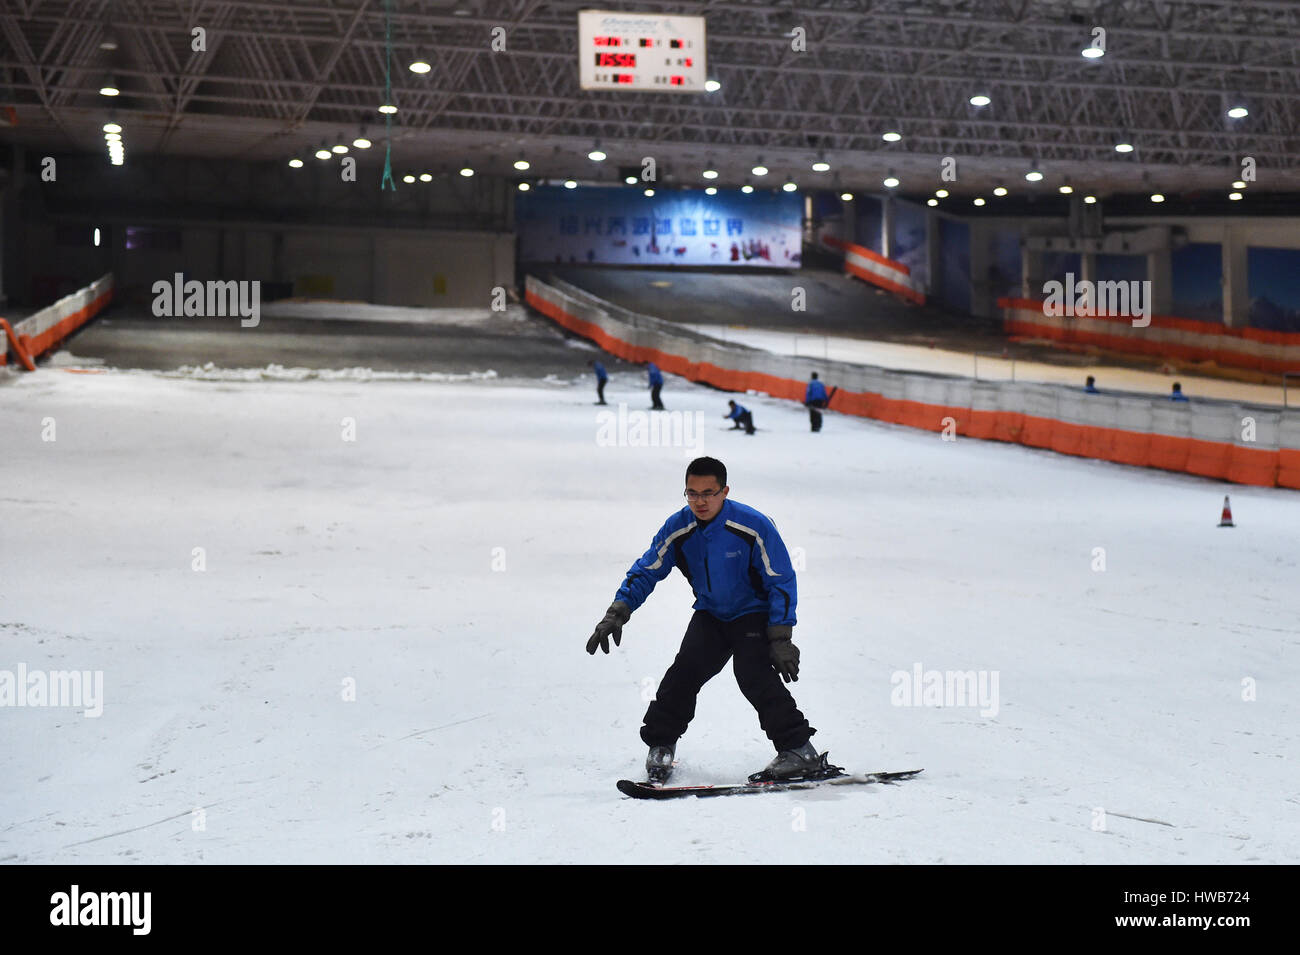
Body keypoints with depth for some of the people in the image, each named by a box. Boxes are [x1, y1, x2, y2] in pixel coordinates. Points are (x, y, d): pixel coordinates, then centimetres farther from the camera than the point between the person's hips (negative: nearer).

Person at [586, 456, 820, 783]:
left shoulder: (754, 526, -24)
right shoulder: (678, 529, -13)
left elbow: (781, 582, -17)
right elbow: (646, 571, -5)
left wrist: (781, 639, -20)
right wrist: (616, 614, -18)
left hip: (753, 613, -4)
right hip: (710, 614, 4)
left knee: (754, 675, -23)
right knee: (685, 671, -13)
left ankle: (798, 748, -16)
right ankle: (660, 743, 7)